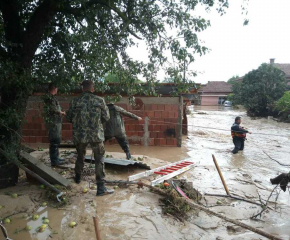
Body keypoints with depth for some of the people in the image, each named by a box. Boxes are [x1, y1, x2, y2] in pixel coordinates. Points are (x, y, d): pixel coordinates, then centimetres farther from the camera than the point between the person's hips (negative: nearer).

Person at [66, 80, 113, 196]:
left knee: (80, 156, 25)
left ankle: (78, 177, 43)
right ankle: (101, 187, 1)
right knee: (99, 160, 3)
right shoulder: (99, 100, -7)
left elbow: (69, 118, 6)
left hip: (79, 134, 3)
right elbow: (106, 117, 0)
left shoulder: (75, 101, -3)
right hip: (96, 134, -3)